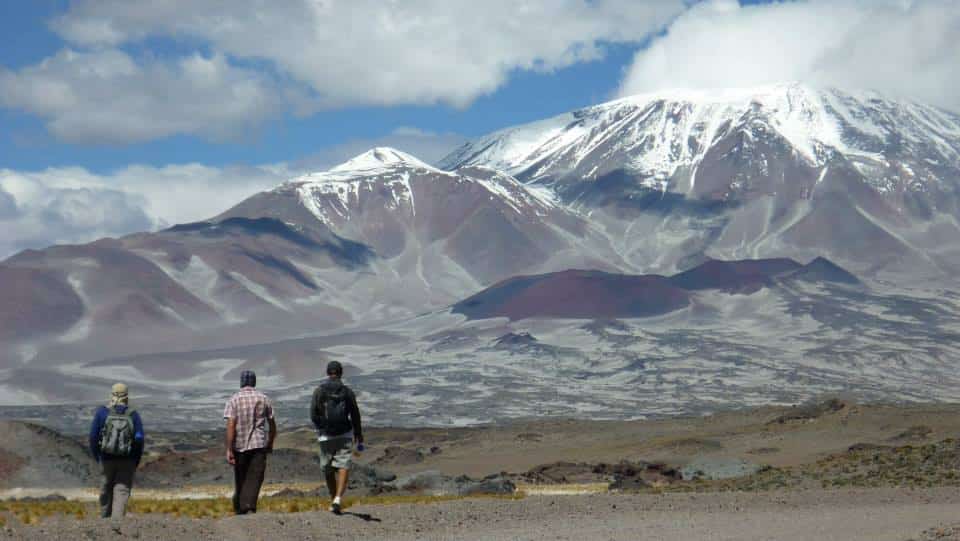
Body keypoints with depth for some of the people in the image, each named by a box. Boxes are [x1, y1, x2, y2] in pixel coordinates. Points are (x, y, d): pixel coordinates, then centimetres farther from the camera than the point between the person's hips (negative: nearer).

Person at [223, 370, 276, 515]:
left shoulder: (234, 399, -3)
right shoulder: (263, 398, 3)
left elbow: (230, 425, -12)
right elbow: (272, 424, 8)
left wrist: (229, 450, -12)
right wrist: (270, 443, 23)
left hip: (239, 445, 0)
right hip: (259, 444, 0)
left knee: (240, 479, 16)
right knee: (254, 479, -5)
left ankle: (239, 508, 28)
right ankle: (249, 507, -23)